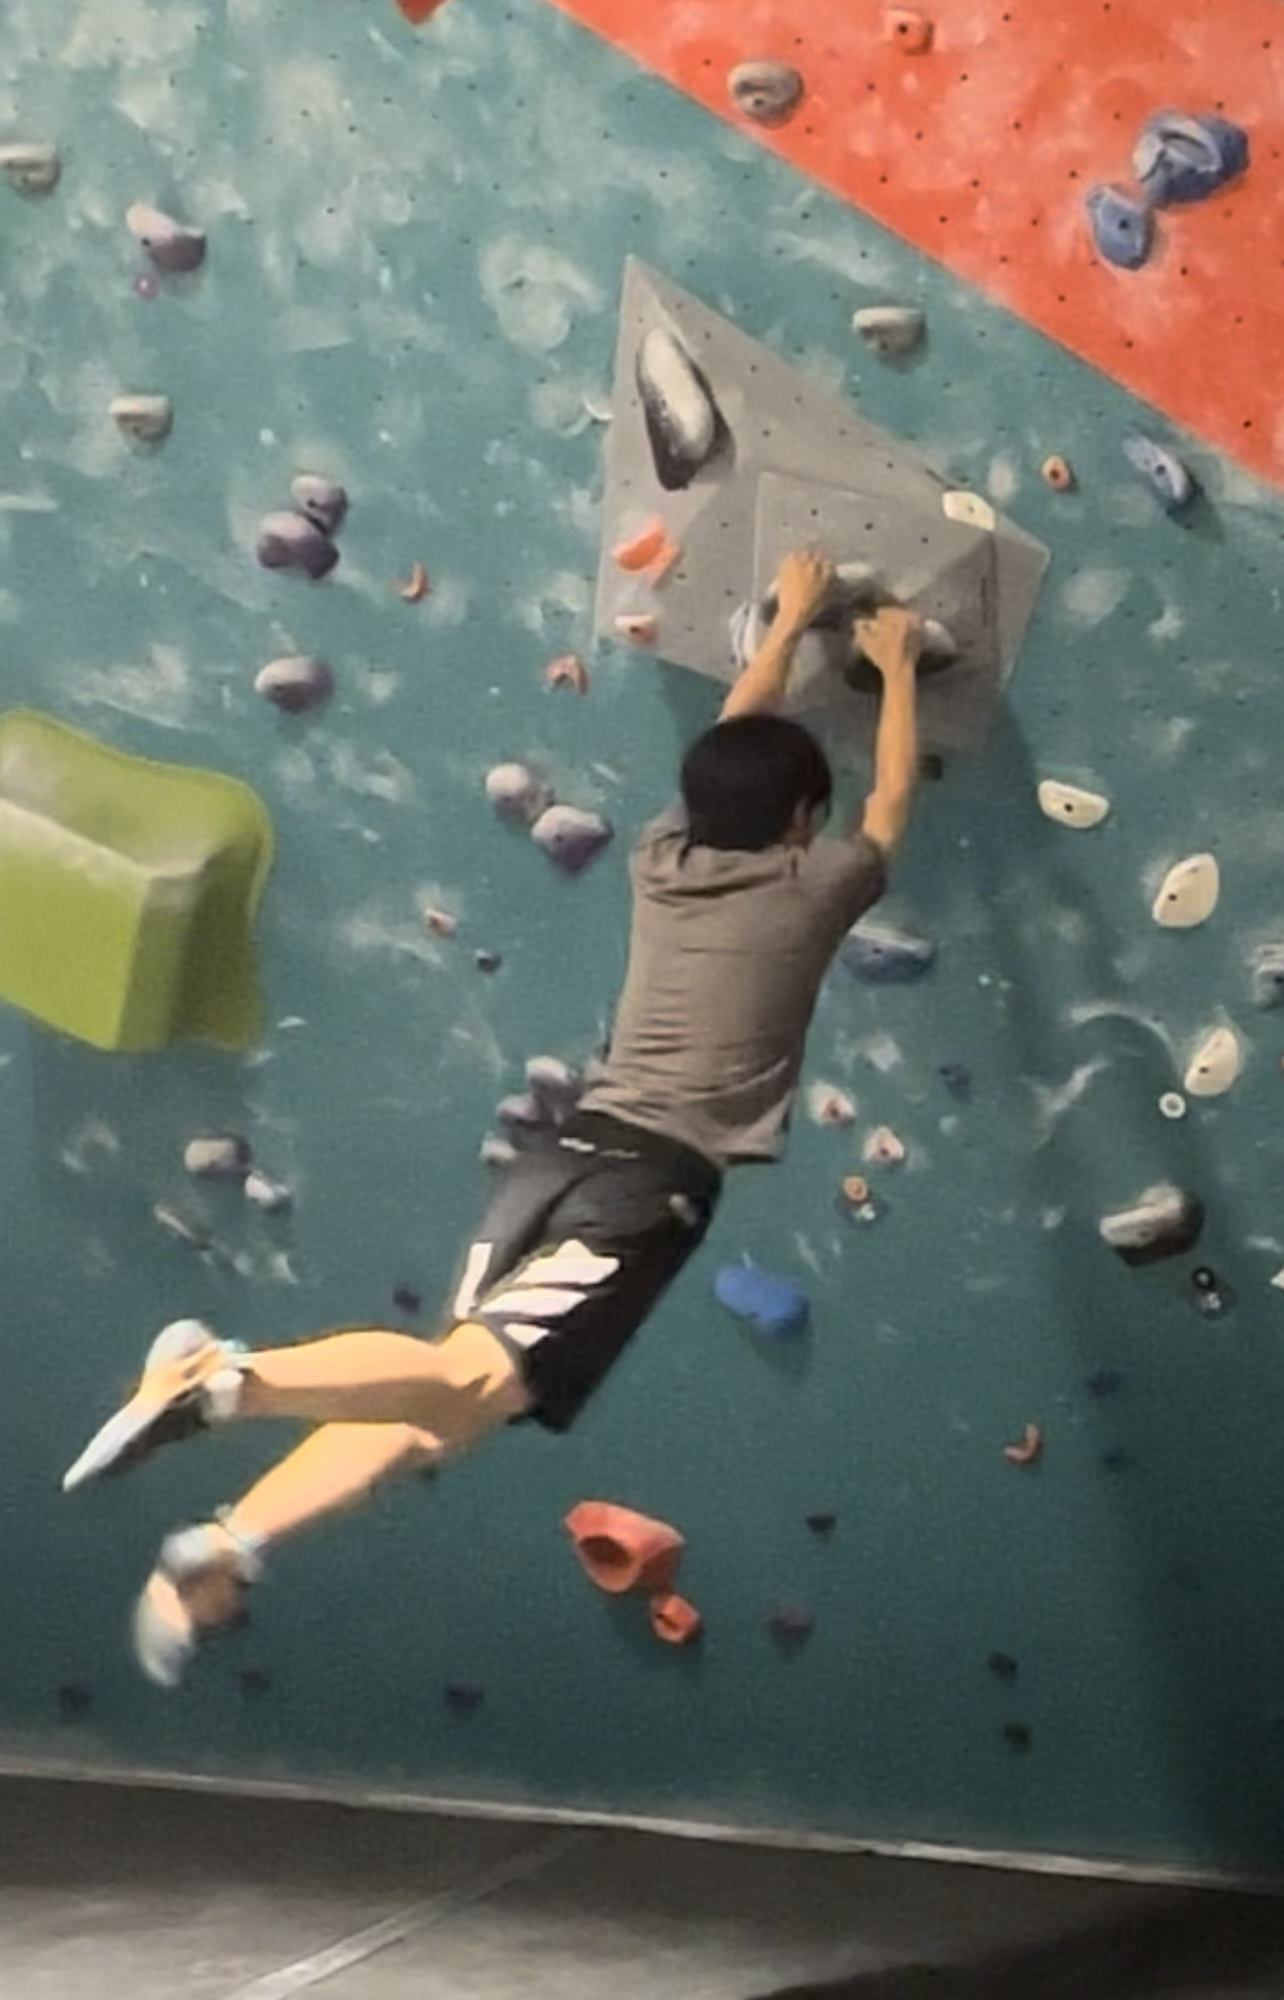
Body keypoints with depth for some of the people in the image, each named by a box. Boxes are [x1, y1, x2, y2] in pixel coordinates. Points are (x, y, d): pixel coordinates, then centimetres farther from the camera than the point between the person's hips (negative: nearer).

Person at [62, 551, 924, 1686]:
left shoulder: (663, 860, 17)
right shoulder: (810, 890, 4)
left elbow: (731, 752, 36)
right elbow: (893, 802, 24)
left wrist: (790, 625, 47)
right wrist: (897, 667, 38)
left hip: (564, 1155, 7)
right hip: (655, 1182, -6)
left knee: (450, 1391, 4)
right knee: (472, 1383, -17)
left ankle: (228, 1542, -14)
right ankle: (226, 1377, -40)